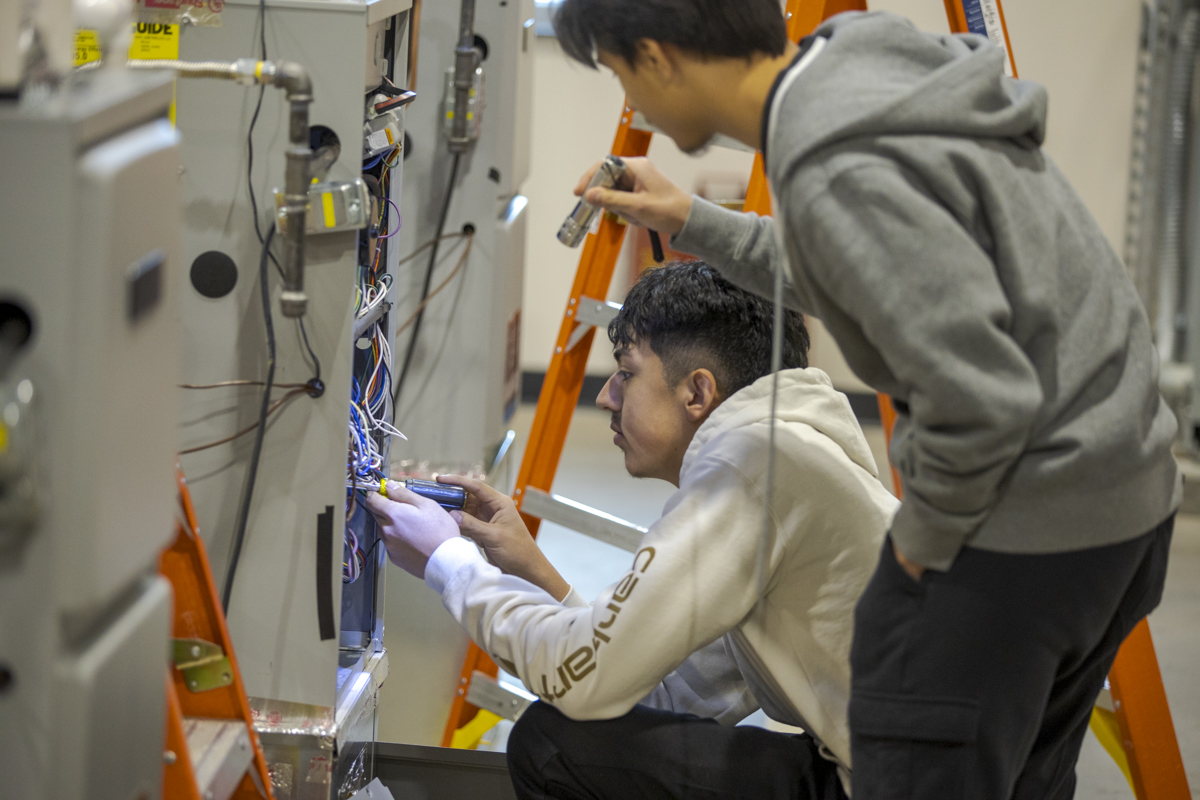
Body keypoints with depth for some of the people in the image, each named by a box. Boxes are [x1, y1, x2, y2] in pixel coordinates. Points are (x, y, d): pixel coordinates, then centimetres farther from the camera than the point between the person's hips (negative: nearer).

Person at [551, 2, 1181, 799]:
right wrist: (692, 223, 24)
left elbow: (983, 397, -26)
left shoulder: (841, 174, -23)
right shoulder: (880, 71, 7)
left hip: (1017, 532, -10)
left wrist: (925, 533, -9)